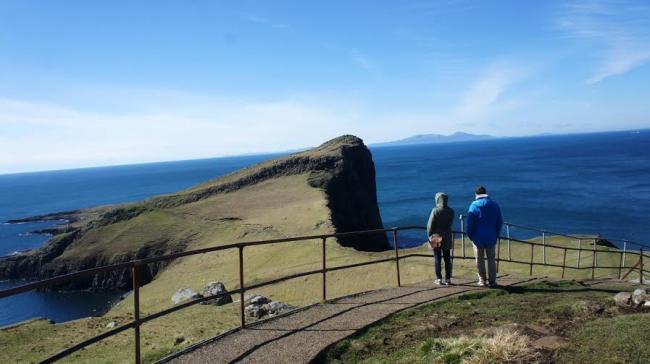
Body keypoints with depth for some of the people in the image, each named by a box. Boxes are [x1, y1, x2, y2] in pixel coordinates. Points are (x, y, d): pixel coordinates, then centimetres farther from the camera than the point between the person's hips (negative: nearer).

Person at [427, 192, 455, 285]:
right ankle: (448, 278, 13)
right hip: (447, 236, 4)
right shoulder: (450, 211, 0)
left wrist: (429, 235, 0)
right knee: (447, 258, 10)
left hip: (436, 236, -4)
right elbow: (450, 223, 9)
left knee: (437, 259, 3)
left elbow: (430, 225, -11)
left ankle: (439, 279, 3)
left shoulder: (435, 210, -13)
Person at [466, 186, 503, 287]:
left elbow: (470, 223, -9)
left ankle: (482, 280, 12)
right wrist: (496, 235, 12)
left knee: (480, 259, 8)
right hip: (491, 237, 2)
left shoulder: (474, 205, -8)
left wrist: (470, 236, 2)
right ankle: (492, 281, 12)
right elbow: (499, 222, 4)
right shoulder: (495, 205, 1)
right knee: (491, 259, 10)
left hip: (478, 237, -2)